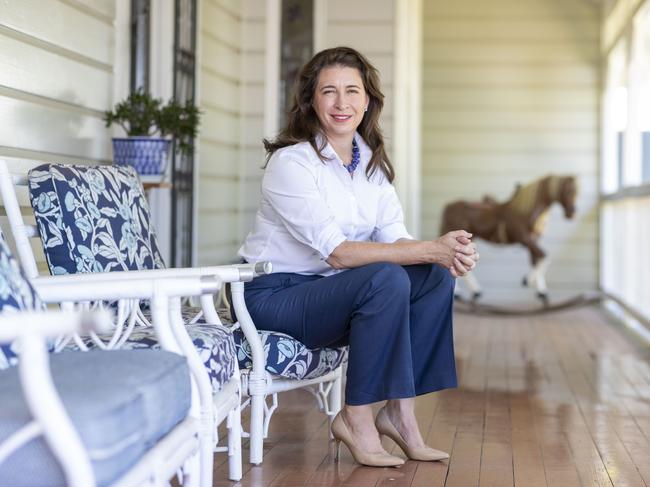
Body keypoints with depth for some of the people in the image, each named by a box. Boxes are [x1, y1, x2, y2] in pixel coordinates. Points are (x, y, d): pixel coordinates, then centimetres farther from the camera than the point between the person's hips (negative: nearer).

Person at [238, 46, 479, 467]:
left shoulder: (371, 160, 6)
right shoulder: (291, 162, -18)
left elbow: (395, 238, -3)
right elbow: (337, 251, -26)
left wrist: (447, 254, -25)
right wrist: (430, 248, -31)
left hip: (326, 289, 7)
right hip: (272, 295, -7)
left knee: (436, 277, -11)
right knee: (387, 280, -29)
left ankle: (401, 412, -5)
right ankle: (356, 418, -16)